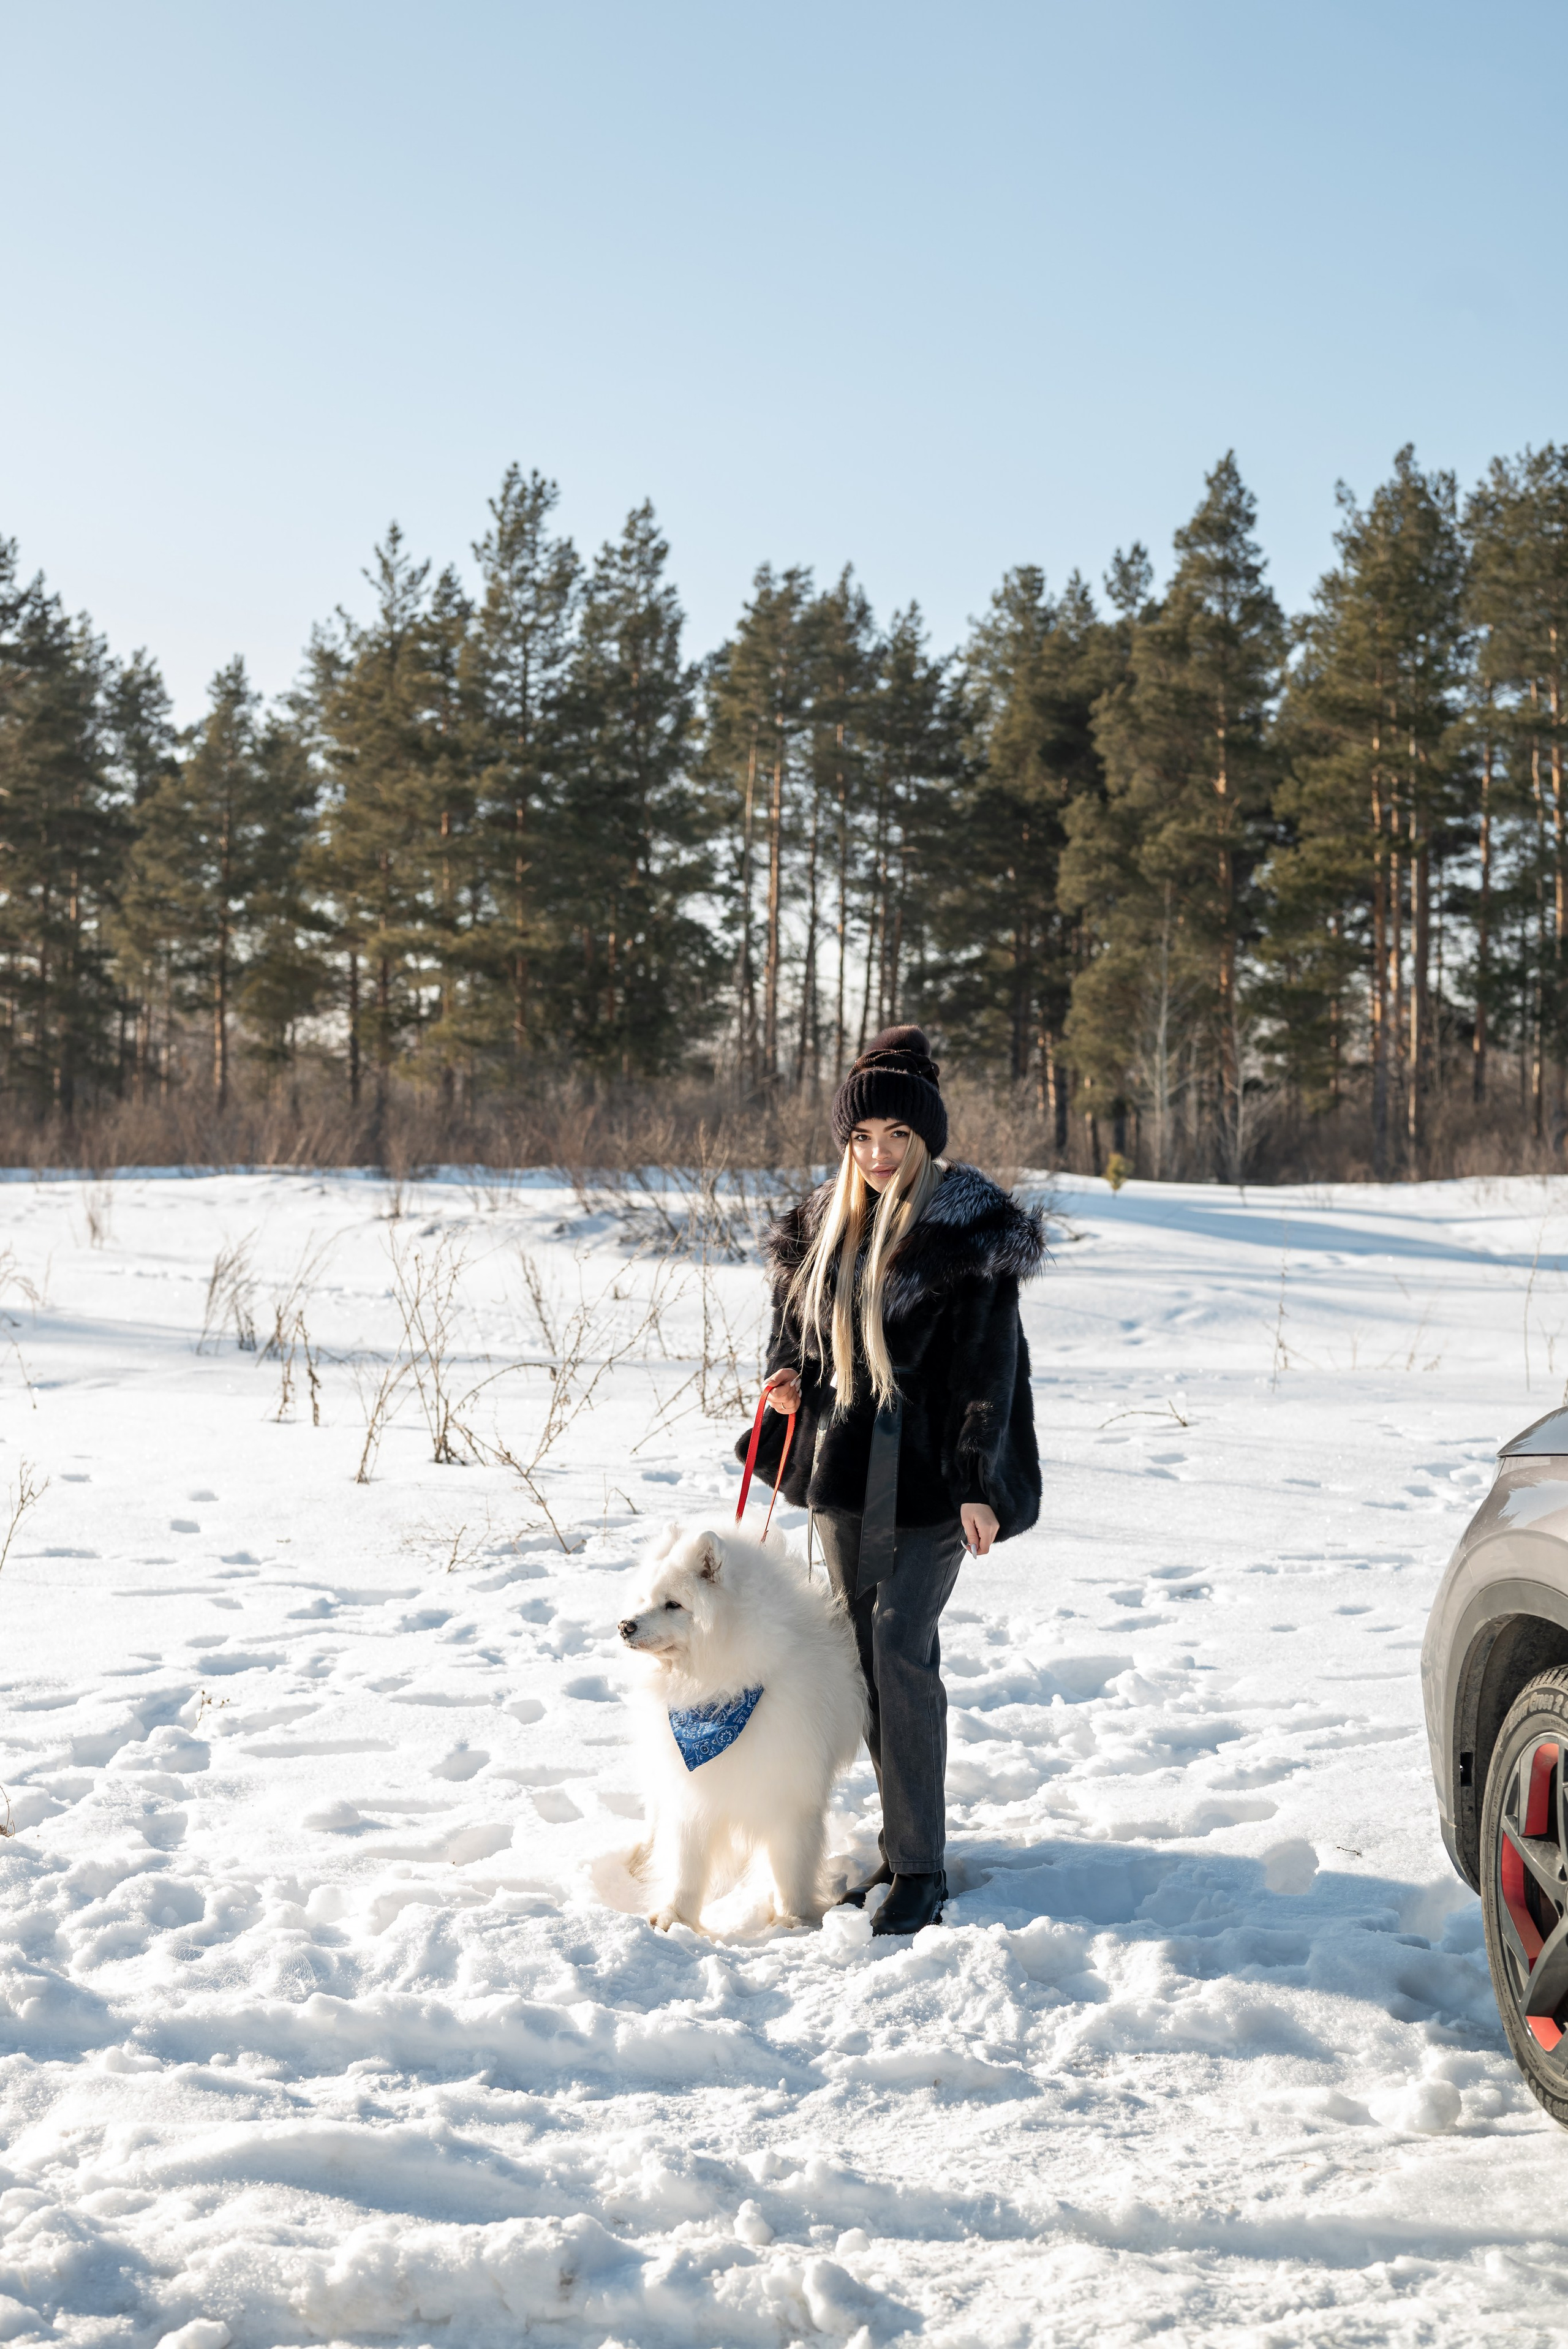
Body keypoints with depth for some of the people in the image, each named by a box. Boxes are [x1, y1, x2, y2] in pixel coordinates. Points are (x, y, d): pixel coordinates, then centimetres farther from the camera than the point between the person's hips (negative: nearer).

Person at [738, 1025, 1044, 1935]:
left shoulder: (971, 1228, -8)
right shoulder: (825, 1223, 9)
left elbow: (989, 1360, -11)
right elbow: (797, 1322, 22)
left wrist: (978, 1483, -16)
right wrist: (790, 1380, -1)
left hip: (931, 1474, -6)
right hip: (844, 1467, 6)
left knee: (901, 1644, -14)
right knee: (871, 1653, 11)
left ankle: (921, 1868, -8)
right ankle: (904, 1845, 22)